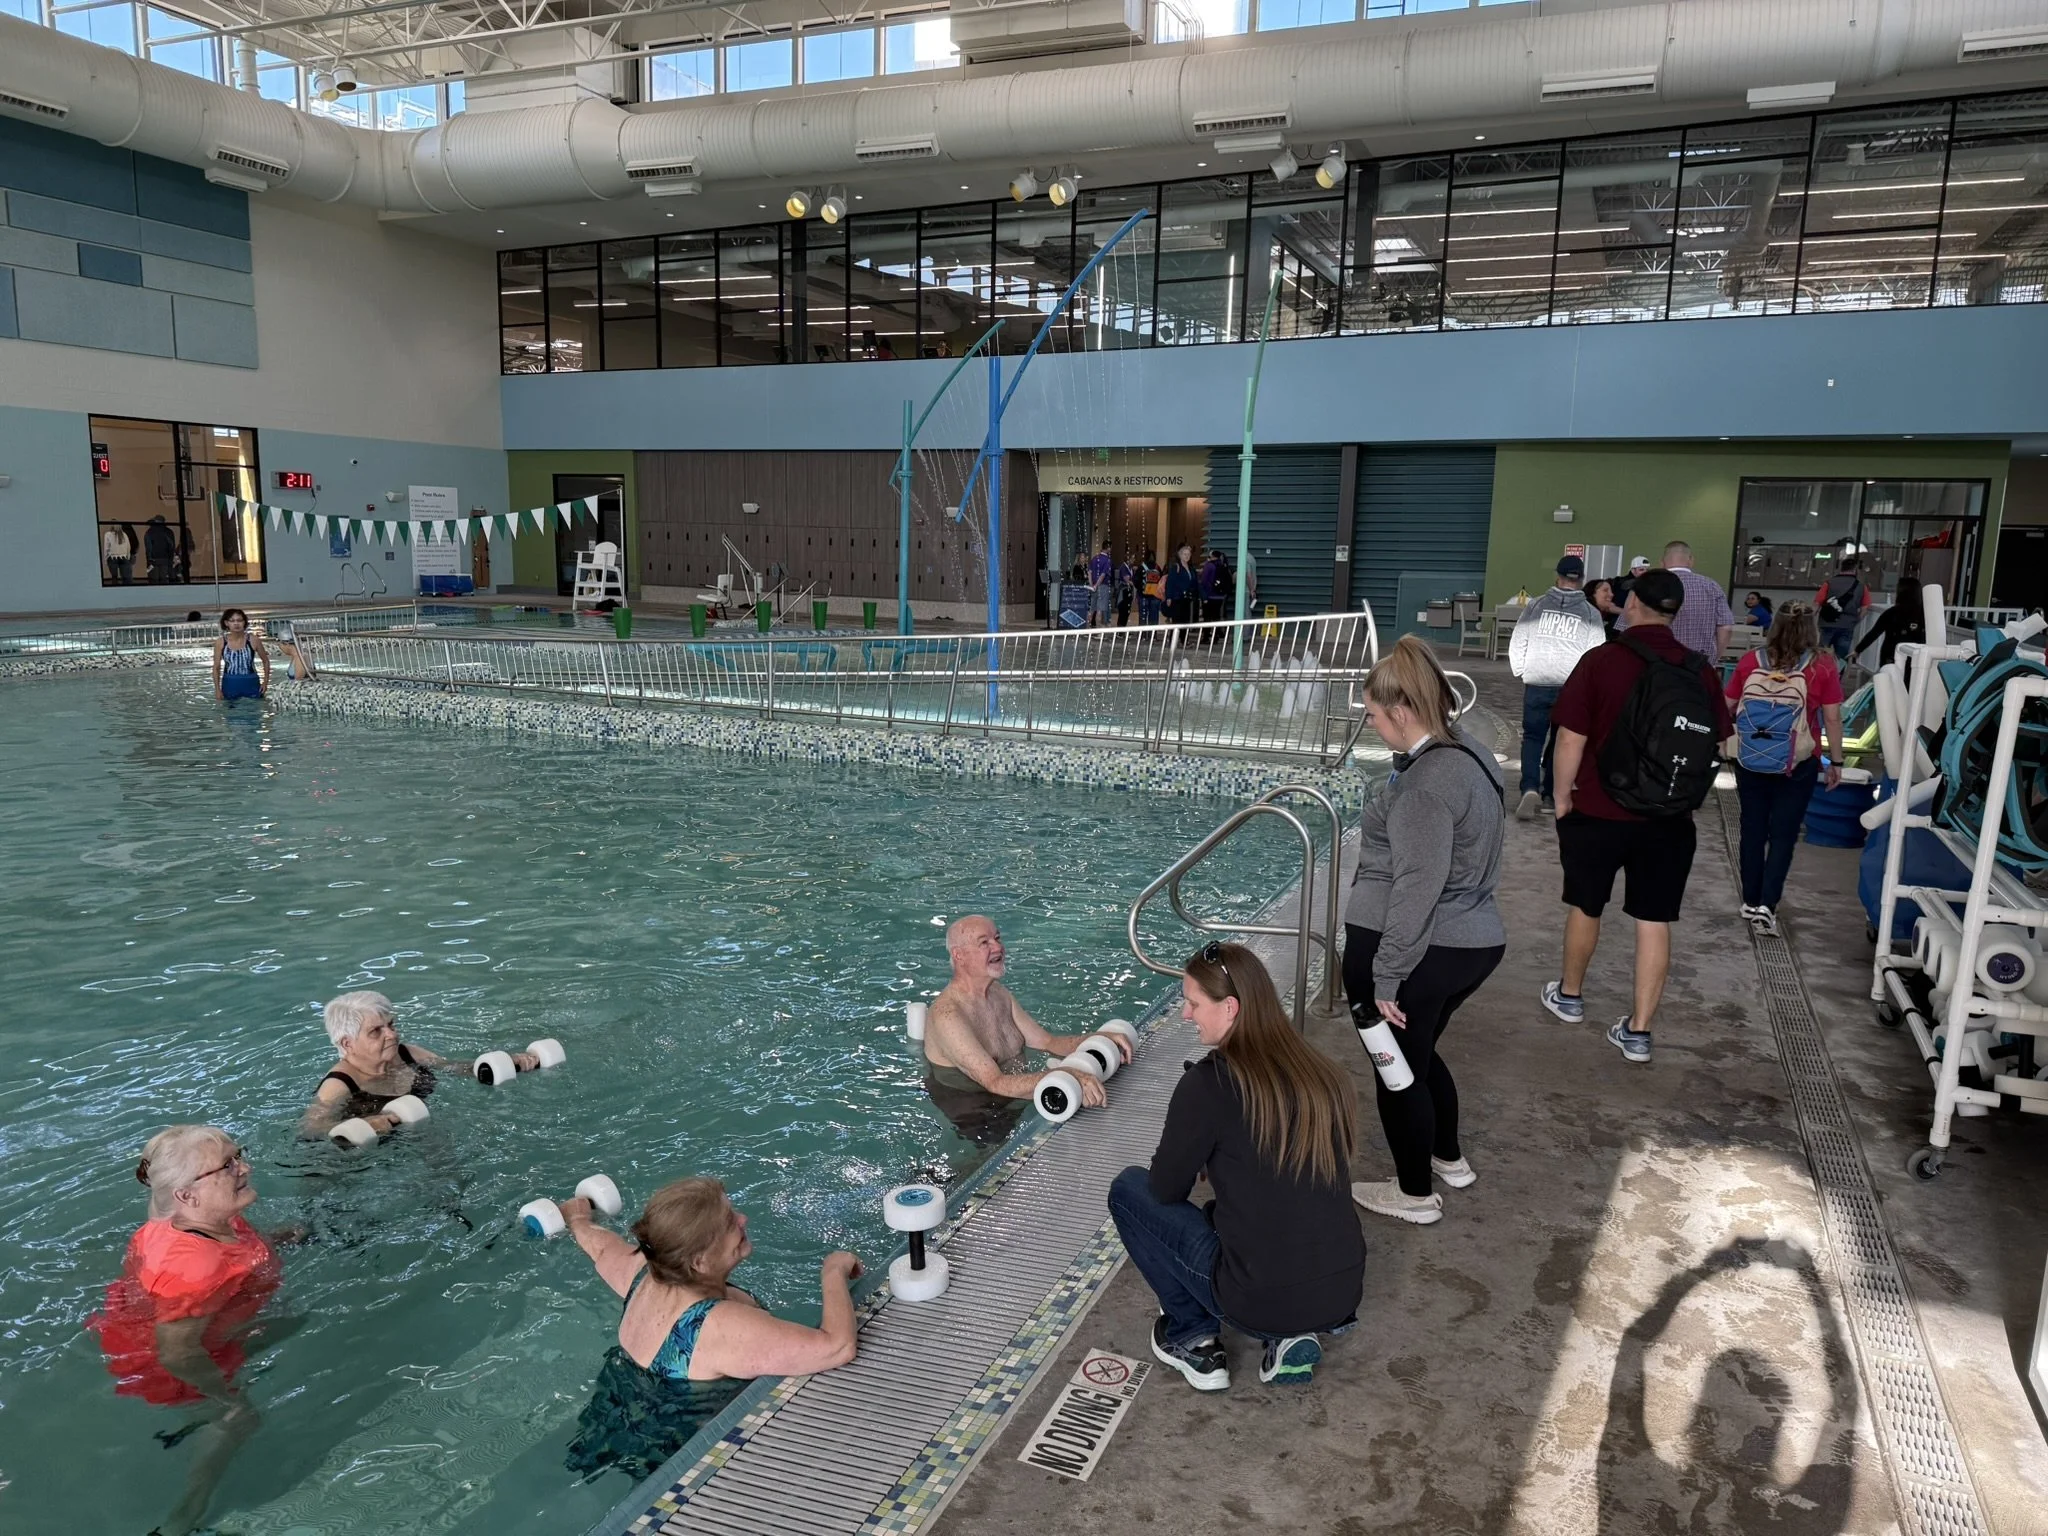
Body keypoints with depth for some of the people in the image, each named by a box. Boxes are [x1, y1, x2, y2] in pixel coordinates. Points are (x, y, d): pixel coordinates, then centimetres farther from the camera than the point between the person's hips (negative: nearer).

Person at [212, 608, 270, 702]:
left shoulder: (253, 640, -6)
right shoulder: (220, 643, -4)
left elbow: (265, 661, 7)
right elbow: (216, 668, 3)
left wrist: (266, 681, 1)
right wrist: (217, 689, -2)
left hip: (251, 685, -1)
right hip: (230, 686, 1)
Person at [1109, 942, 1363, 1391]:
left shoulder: (1208, 1084, -16)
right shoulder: (1323, 1072, 2)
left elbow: (1166, 1190, -3)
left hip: (1260, 1303, -6)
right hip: (1343, 1292, 6)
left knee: (1129, 1189, 12)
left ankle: (1193, 1341, 13)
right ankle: (1293, 1335, 16)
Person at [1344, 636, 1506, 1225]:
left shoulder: (1425, 784, -23)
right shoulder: (1468, 753, 6)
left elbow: (1415, 891, -24)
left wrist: (1387, 981, -19)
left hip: (1416, 951, -9)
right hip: (1472, 942, 9)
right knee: (1419, 1054, 28)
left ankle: (1415, 1194, 27)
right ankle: (1449, 1159, 45)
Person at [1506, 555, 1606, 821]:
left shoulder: (1536, 606, 1)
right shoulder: (1590, 613, -1)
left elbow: (1517, 643, 2)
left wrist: (1521, 673, 15)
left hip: (1536, 685, 0)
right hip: (1573, 688, 0)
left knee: (1533, 737, 7)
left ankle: (1530, 789, -14)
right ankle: (1550, 791, 24)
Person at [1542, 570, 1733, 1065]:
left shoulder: (1601, 661, -13)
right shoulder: (1700, 670, -3)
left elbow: (1571, 740, -13)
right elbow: (1716, 744, 5)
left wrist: (1562, 798, 0)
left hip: (1597, 812, -2)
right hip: (1669, 819, 2)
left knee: (1585, 907, 17)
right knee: (1654, 921, 9)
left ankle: (1568, 995, 37)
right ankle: (1639, 1031, 14)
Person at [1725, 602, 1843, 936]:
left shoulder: (1751, 661, -3)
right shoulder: (1822, 666, -7)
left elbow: (1726, 707, 5)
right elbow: (1832, 717, -5)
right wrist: (1835, 761, 5)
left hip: (1750, 761, 2)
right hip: (1797, 765, -2)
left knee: (1753, 830, 13)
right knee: (1783, 834, 6)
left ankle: (1750, 902, 21)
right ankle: (1767, 905, -3)